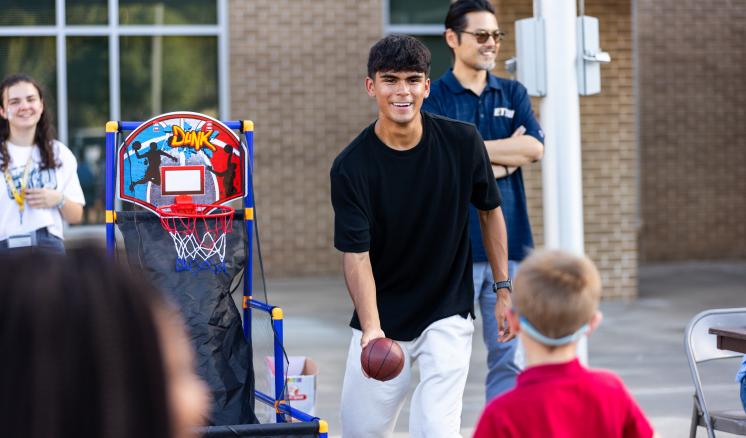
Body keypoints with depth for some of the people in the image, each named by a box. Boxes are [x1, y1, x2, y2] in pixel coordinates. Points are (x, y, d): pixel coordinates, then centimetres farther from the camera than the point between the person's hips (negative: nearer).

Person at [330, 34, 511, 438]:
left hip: (448, 316, 0)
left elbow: (489, 210, 6)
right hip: (381, 318, 0)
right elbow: (356, 254, -19)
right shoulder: (351, 168, -14)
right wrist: (371, 328, -33)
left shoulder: (462, 142, -10)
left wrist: (504, 289, 4)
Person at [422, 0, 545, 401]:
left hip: (508, 241, 4)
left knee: (509, 354, 6)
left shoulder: (513, 94, 13)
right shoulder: (433, 98, 1)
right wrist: (507, 153, -9)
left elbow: (535, 147, -3)